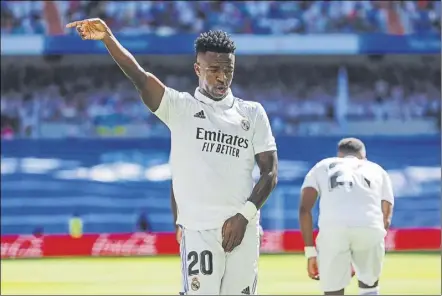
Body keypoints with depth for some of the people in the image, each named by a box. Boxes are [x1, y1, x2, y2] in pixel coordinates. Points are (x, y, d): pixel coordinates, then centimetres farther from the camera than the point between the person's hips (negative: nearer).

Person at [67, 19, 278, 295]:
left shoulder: (252, 113, 10)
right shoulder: (180, 107, 4)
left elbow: (270, 173, 6)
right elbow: (140, 78, -12)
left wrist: (245, 215, -9)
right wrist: (108, 39, -29)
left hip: (244, 230, 3)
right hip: (199, 231, -3)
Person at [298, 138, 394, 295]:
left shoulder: (322, 167, 31)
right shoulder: (377, 170, 35)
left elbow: (304, 208, 15)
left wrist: (310, 252, 15)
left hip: (332, 228, -1)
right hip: (370, 228, 1)